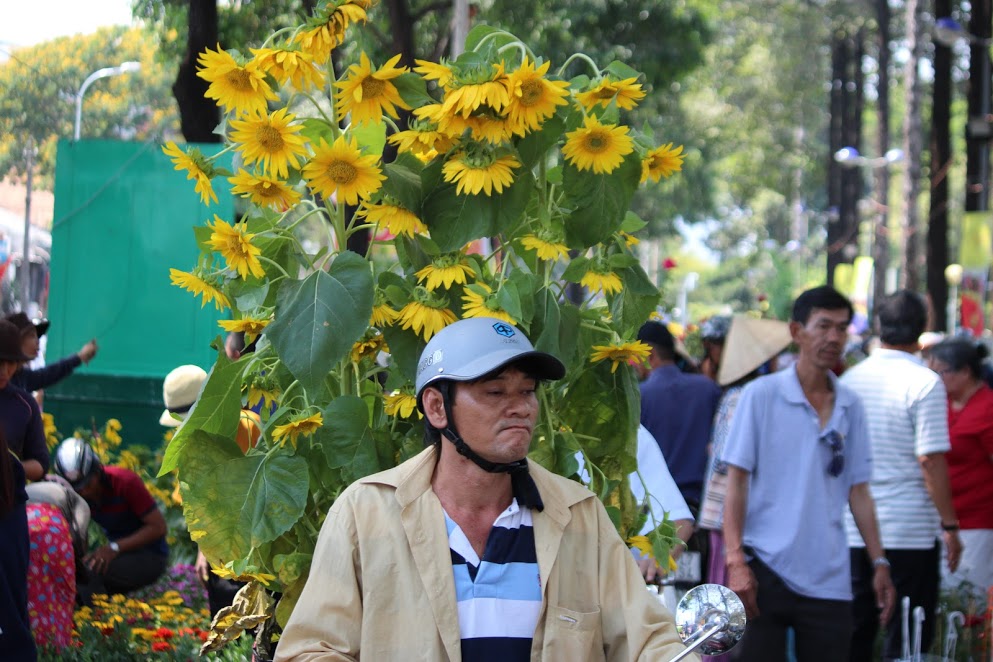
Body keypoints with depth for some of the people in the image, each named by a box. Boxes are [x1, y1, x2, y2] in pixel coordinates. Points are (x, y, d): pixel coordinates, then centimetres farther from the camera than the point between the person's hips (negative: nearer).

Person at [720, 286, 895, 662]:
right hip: (765, 570, -4)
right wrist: (736, 561, -12)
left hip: (829, 578, 4)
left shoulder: (850, 407, 11)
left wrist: (879, 562, 7)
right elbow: (737, 482, -4)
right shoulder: (762, 395, -1)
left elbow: (857, 490, 14)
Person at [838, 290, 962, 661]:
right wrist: (950, 525, -9)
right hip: (909, 531, -5)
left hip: (853, 530, 5)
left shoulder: (850, 380, 7)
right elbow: (931, 460, -15)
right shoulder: (923, 383, -11)